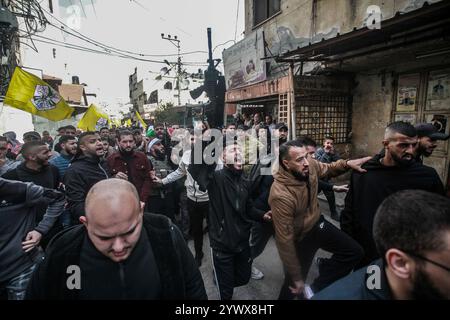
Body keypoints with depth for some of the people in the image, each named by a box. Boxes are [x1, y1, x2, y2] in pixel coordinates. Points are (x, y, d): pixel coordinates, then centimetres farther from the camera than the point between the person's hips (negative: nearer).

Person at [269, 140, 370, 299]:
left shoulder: (310, 165, -17)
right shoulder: (281, 195, -37)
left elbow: (327, 169, 10)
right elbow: (285, 240, -29)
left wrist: (347, 163, -11)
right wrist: (296, 278, -19)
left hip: (317, 223, 7)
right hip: (300, 238, -6)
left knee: (355, 252, 6)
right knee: (294, 286, 12)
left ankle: (316, 289, 14)